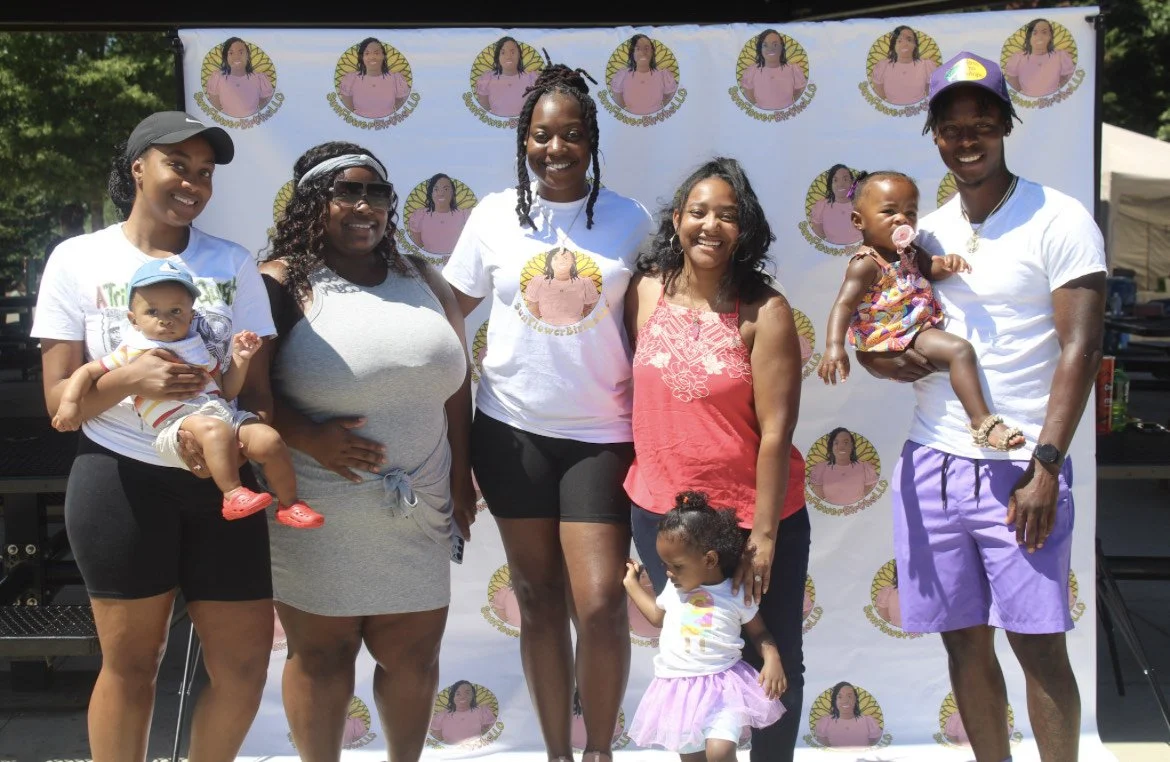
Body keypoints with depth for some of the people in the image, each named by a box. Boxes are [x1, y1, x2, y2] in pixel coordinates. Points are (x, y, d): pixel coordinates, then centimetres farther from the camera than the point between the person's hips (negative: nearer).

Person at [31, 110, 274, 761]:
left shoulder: (233, 263, 8)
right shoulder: (80, 260, 2)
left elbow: (259, 384, 5)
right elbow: (60, 399, -2)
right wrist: (130, 378, -22)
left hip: (219, 481, 3)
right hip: (120, 480, -2)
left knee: (246, 663, 3)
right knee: (131, 663, 5)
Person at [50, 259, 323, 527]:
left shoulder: (196, 348, 22)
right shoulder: (132, 353, 11)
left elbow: (226, 391, 21)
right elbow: (88, 372, 12)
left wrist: (240, 360, 7)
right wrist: (70, 402, -5)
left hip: (223, 413, 5)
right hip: (177, 425, -5)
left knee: (269, 440, -16)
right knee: (215, 429, -37)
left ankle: (289, 504, 0)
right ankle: (233, 495, -37)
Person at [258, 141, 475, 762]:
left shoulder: (421, 281, 11)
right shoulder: (282, 283, -4)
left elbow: (456, 383, 15)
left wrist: (460, 477, 10)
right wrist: (306, 438, -22)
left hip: (416, 515, 4)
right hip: (316, 518, -4)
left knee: (414, 656, 10)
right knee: (321, 655, 7)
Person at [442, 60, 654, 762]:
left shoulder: (630, 221, -1)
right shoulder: (495, 216, 0)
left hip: (602, 434, -1)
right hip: (513, 432, 1)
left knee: (600, 604, -7)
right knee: (539, 599, 10)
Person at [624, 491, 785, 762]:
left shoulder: (737, 596, -7)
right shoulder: (674, 590, 5)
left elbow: (759, 633, 3)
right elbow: (657, 616, 26)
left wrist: (772, 660, -14)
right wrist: (631, 583, 29)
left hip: (722, 686, -4)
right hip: (678, 688, 4)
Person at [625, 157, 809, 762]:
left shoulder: (764, 312, -14)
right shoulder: (646, 293, -2)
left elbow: (776, 429, -14)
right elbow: (632, 391, 6)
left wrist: (764, 532, -15)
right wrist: (630, 486, 7)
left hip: (752, 513, -3)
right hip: (661, 512, 3)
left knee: (772, 665, 11)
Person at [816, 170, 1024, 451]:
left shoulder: (910, 252, 16)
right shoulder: (866, 264, -13)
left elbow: (932, 268, 7)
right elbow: (844, 305, -21)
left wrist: (948, 263, -19)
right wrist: (834, 347, -36)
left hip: (924, 327, 11)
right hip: (899, 337, -11)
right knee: (960, 350, -27)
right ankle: (983, 423, -31)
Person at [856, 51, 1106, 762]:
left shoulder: (1058, 220, -5)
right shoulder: (925, 232, 12)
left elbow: (1081, 347, -10)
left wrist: (1045, 468, -16)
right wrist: (881, 355, -7)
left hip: (1018, 473, -5)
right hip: (931, 465, 5)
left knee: (1038, 645, -1)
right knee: (966, 642, 11)